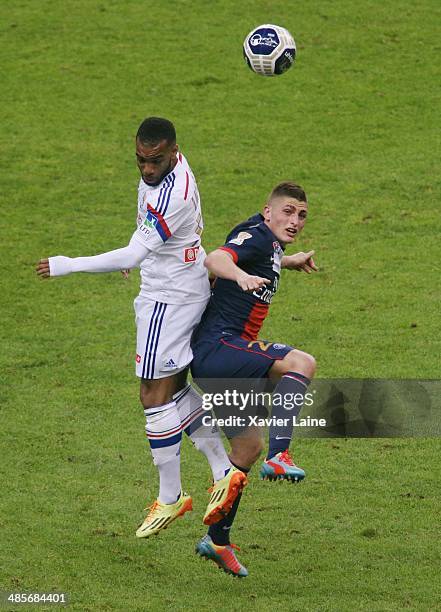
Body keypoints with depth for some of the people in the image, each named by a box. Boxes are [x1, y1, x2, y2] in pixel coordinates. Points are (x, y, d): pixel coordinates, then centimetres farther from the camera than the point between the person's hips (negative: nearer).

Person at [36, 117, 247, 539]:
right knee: (176, 388, 16)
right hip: (177, 291, 10)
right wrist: (140, 245, 32)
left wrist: (67, 266, -31)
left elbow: (133, 256, -34)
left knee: (155, 396, -3)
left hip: (169, 298, -10)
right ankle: (222, 472, 20)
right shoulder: (167, 169, 0)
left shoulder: (172, 195, -31)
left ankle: (170, 498, 7)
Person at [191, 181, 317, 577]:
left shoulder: (269, 243, 18)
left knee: (249, 445, 17)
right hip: (218, 347, -11)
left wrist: (293, 260, 57)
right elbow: (215, 259, -32)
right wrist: (240, 275, -52)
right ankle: (279, 455, -36)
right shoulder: (255, 235, -12)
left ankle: (218, 540, 26)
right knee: (301, 363, -27)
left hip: (214, 358, 11)